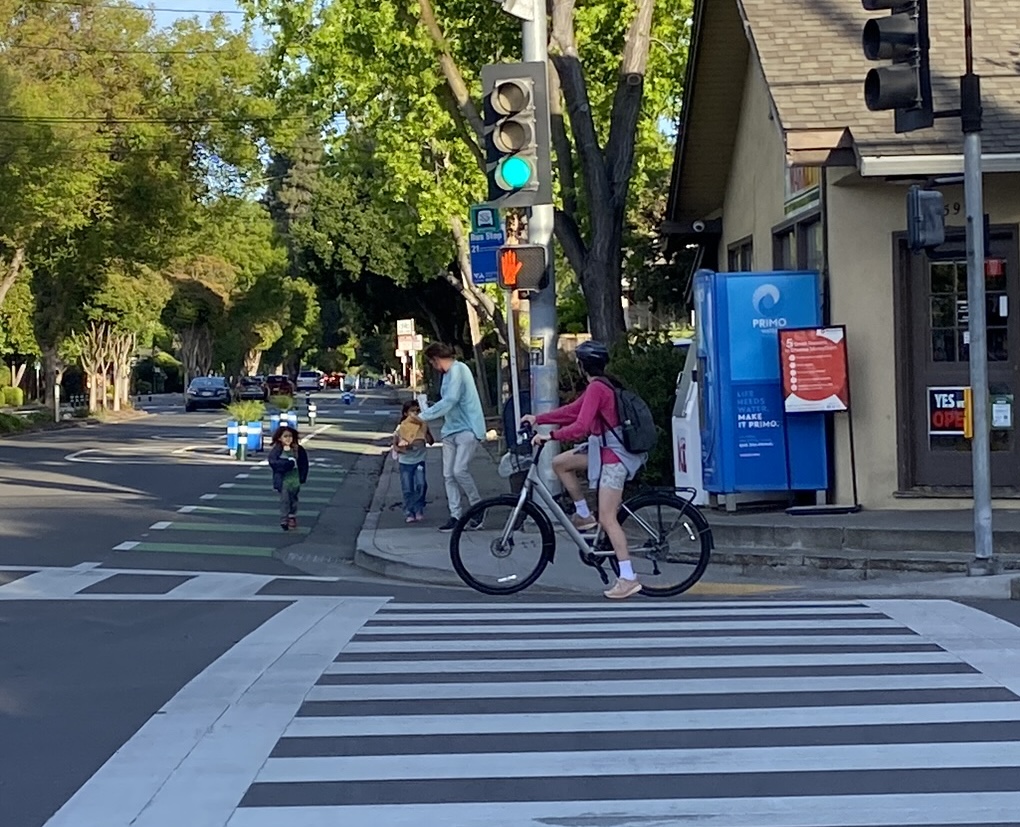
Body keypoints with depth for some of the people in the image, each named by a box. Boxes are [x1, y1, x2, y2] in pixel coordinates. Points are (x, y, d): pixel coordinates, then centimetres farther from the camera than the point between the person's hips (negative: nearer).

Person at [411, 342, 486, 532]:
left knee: (459, 470, -19)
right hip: (451, 430, 9)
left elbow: (449, 401, -22)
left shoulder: (458, 370, -15)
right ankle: (456, 516, 5)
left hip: (467, 429, -9)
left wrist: (423, 416, -17)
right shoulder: (448, 373, 14)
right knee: (448, 474, 3)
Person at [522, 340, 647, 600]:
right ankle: (583, 515, 19)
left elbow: (580, 426, -27)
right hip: (605, 449, 10)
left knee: (607, 518, -9)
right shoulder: (603, 386, 11)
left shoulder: (596, 388, -19)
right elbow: (572, 411, 18)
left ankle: (628, 578, -9)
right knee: (560, 463, 13)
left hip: (613, 456, -10)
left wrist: (550, 436, -21)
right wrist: (538, 419, 17)